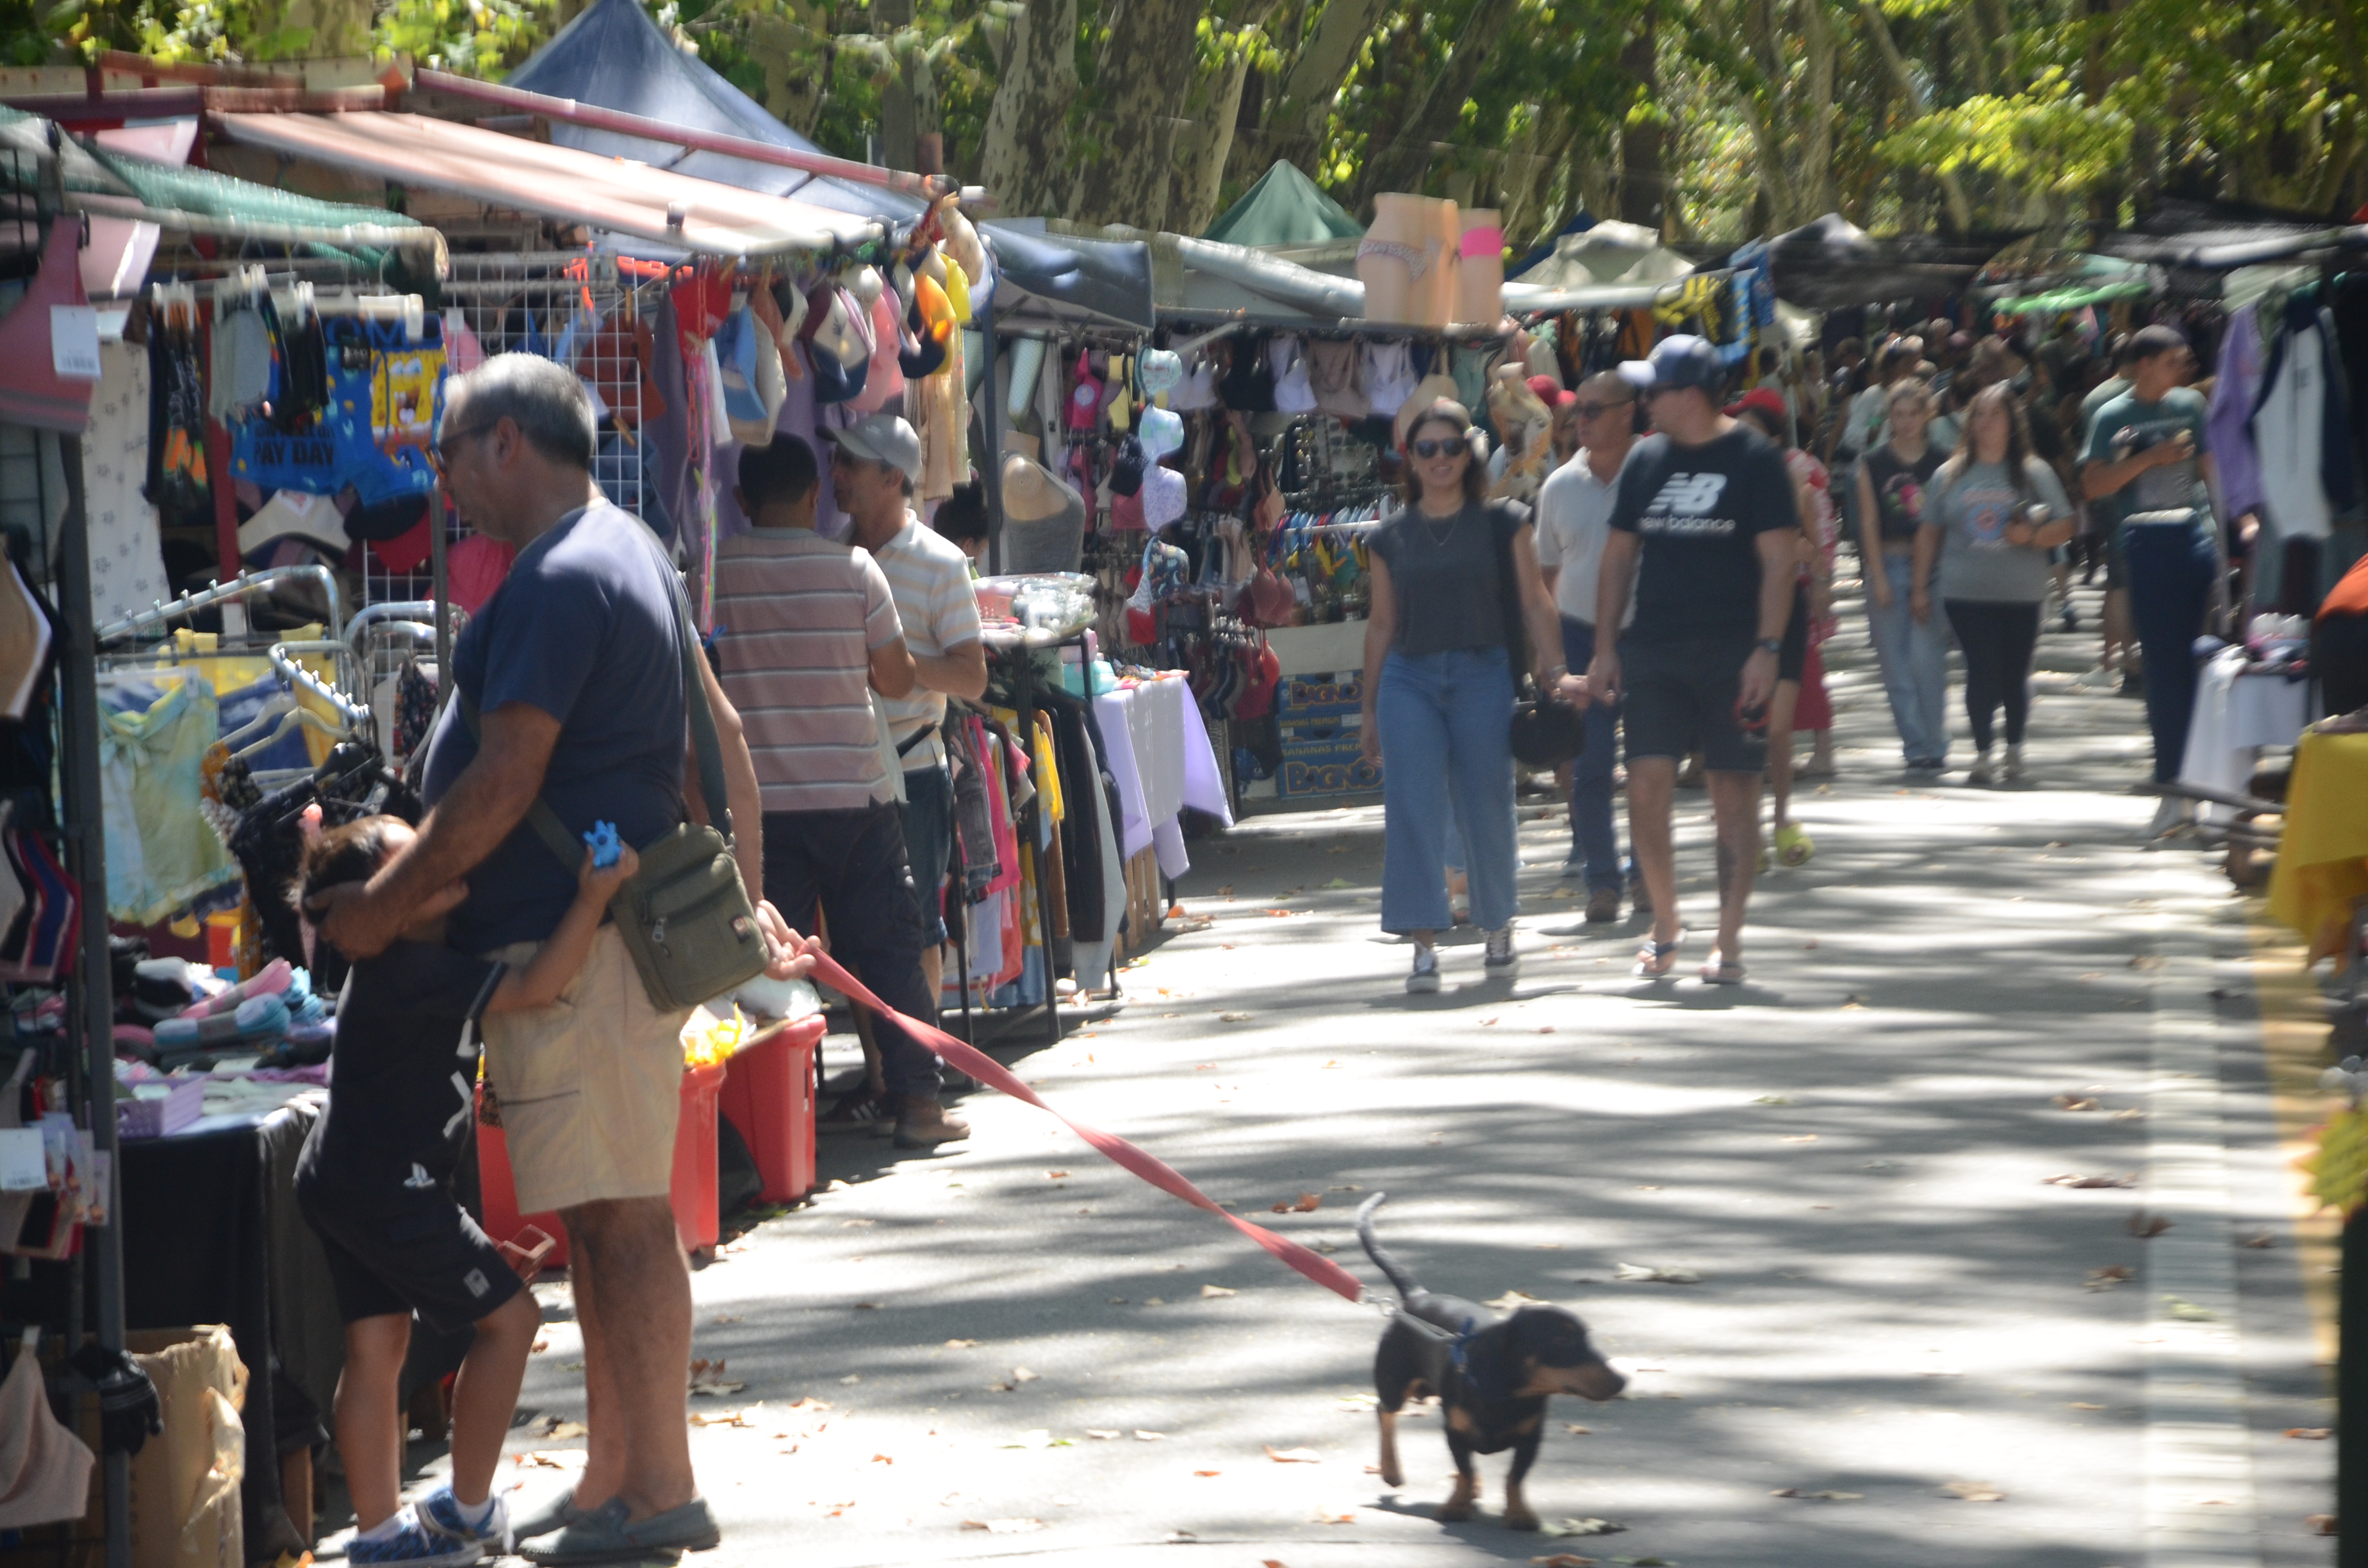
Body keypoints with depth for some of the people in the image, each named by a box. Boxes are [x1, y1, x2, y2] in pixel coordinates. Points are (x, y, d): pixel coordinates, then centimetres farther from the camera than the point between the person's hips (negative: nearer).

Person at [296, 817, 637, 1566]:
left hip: (339, 1183, 10)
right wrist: (592, 897, -30)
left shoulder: (396, 965, 10)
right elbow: (536, 986, -28)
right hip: (389, 1188, -10)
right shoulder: (417, 972, -22)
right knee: (508, 1316, 1)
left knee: (377, 1346, 11)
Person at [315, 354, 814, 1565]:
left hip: (570, 941, -11)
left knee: (621, 1217, -7)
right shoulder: (630, 552, 18)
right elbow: (720, 742, 20)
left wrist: (384, 907, -11)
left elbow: (503, 785, -19)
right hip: (607, 926, 11)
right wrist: (744, 899, 21)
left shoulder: (560, 581, -16)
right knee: (602, 1219, 13)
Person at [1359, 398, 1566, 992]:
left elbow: (1534, 603, 4)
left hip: (1483, 675, -1)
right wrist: (1370, 710, 14)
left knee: (1486, 810, 3)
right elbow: (1381, 623, 13)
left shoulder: (1503, 523, 5)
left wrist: (1552, 671, -7)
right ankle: (1423, 945, -9)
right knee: (1413, 811, -9)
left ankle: (1499, 930, 23)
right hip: (1409, 678, 1)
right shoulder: (1392, 538, 9)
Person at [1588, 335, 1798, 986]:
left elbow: (1779, 560, -6)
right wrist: (1604, 646, 9)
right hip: (1653, 651, 3)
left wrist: (1767, 649, -14)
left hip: (1732, 655, -3)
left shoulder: (1753, 460, -3)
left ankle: (1729, 939, 8)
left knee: (1734, 792, 1)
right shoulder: (1647, 459, 10)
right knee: (1647, 783, -7)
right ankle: (1665, 925, 10)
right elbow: (1619, 556, 15)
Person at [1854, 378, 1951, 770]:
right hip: (1888, 566, 2)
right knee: (1896, 665, -1)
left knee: (1925, 658, -12)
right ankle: (1916, 747, 6)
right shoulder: (1873, 464, 8)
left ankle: (1934, 745, -2)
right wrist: (1878, 577, -3)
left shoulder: (1942, 463, 6)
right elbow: (1869, 524, 5)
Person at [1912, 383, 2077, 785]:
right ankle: (1982, 754, 0)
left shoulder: (2034, 473, 4)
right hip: (1966, 595, 0)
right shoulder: (1950, 475, 9)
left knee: (2015, 675, 5)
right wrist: (1920, 587, 11)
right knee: (1981, 673, -8)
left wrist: (2033, 536, -15)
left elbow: (2064, 526, 5)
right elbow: (1929, 532, 13)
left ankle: (2014, 751, 21)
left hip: (2021, 596, 0)